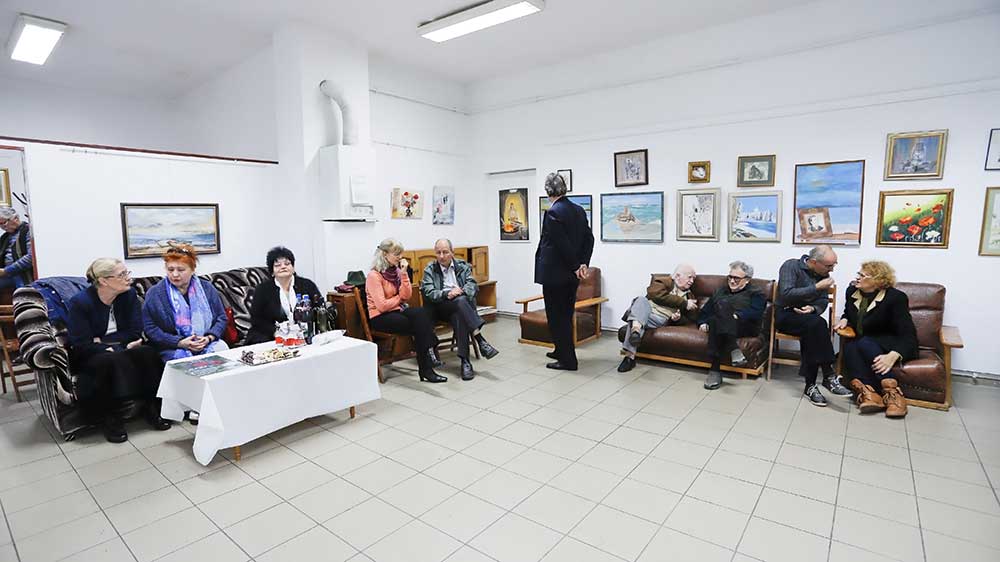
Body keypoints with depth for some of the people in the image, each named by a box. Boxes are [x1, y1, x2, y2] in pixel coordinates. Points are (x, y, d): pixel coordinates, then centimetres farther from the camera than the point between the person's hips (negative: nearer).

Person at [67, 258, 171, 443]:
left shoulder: (129, 294, -5)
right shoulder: (80, 302, -15)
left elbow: (135, 333, -5)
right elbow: (81, 345, -18)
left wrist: (101, 341, -16)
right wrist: (119, 347, -27)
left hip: (120, 350, 3)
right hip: (89, 357, -3)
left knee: (147, 353, -29)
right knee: (109, 360, -36)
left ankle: (153, 408, -19)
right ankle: (111, 419, -21)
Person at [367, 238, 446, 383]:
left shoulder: (396, 271, 8)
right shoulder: (374, 275, -13)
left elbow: (406, 296, 1)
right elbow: (382, 306, -19)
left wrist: (403, 274, -9)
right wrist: (399, 298, -3)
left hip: (397, 311, 6)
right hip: (381, 317, -6)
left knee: (421, 312, -26)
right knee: (420, 324, -26)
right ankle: (426, 369, -21)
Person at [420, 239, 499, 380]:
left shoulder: (463, 266, 14)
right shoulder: (429, 270, 8)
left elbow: (473, 285, 0)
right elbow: (428, 293, -6)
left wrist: (460, 291, -22)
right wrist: (447, 293, -25)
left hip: (462, 307, 2)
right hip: (441, 308, -2)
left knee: (459, 316, -35)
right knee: (460, 300, -34)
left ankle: (465, 361, -37)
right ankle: (480, 340, -40)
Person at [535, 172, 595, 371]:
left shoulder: (553, 212, -17)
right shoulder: (579, 210, 7)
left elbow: (563, 244, -20)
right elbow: (589, 238, 6)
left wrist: (576, 266, -9)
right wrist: (583, 263, 0)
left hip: (555, 273, -8)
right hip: (571, 274, 8)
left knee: (557, 316, 2)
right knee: (566, 314, 19)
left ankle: (567, 360, 9)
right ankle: (563, 351, 33)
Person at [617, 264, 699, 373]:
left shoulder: (689, 297, 24)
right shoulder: (664, 281, 12)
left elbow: (690, 318, 19)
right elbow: (656, 294, -9)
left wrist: (677, 318, -5)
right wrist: (683, 303, -8)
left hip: (661, 319, 1)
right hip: (645, 311, -1)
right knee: (641, 300, -35)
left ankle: (630, 355, -48)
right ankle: (636, 328, -61)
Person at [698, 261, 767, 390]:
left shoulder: (755, 293, 20)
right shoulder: (720, 291, 34)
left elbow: (755, 313, -2)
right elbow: (706, 310, 23)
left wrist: (737, 316, -18)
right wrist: (703, 323, 2)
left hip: (744, 326, -3)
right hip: (717, 325, 3)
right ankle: (733, 349, -47)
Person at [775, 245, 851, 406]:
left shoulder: (823, 274, 9)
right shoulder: (791, 266, -10)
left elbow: (823, 301, 10)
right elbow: (786, 294, -22)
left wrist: (813, 308, -13)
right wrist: (816, 287, -22)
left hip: (807, 318, 5)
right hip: (785, 315, -5)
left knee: (812, 331, -31)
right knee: (818, 323, -34)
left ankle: (810, 386, -26)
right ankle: (828, 376, -28)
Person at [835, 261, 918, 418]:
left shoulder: (896, 298, -13)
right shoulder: (852, 291, 6)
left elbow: (907, 334, -20)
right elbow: (848, 313, 27)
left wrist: (892, 356, -37)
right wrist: (844, 320, 1)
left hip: (892, 346, -5)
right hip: (861, 344, 5)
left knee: (864, 343, -35)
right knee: (849, 346, -30)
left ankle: (892, 392, -38)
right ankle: (868, 393, -46)